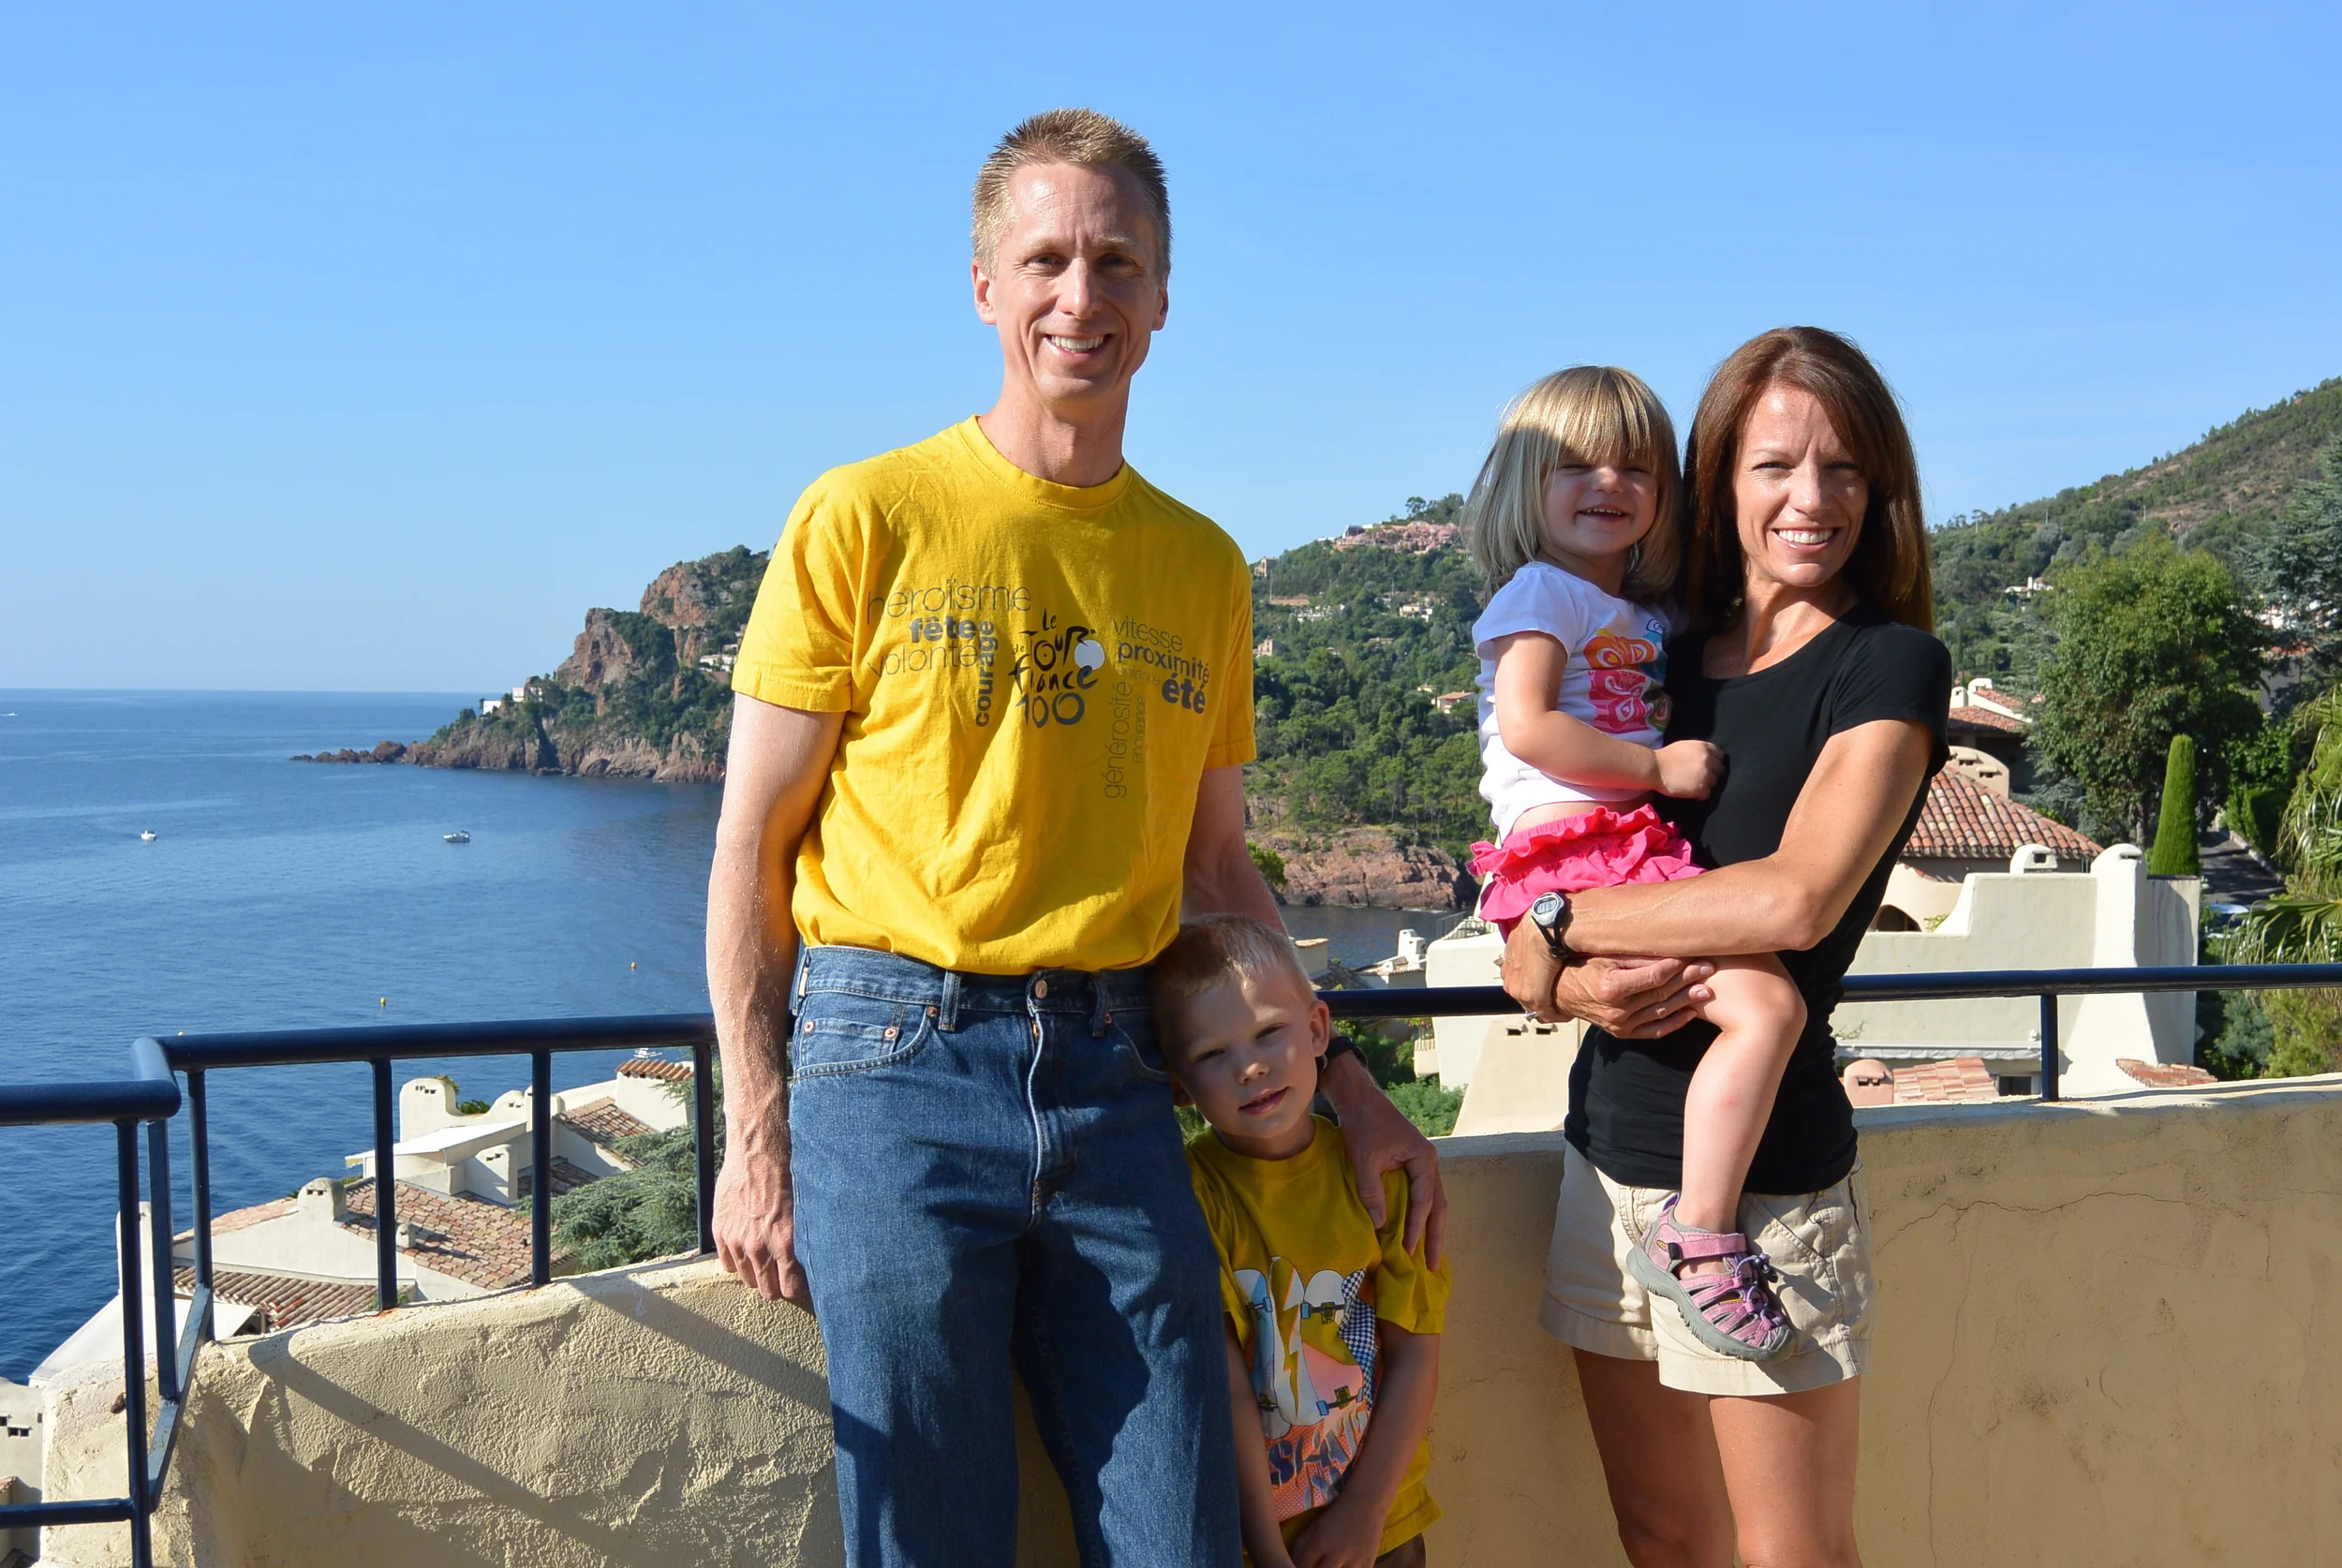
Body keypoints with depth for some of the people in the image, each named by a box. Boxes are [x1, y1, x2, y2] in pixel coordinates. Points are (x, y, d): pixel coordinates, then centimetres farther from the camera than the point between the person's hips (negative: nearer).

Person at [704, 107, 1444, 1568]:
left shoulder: (1205, 566, 13)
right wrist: (757, 1132, -6)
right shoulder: (867, 520, 0)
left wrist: (1350, 1085, 17)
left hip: (1111, 1077, 4)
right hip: (897, 1061, -3)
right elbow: (753, 851, 0)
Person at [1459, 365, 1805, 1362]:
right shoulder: (1540, 594, -2)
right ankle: (1698, 1240, -17)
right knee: (1766, 1004, -22)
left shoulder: (1645, 618, 24)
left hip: (1636, 853, 10)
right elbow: (1529, 728, -15)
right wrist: (1659, 767, -13)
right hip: (1572, 854, -9)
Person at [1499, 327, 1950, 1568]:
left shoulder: (1890, 667, -4)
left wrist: (1568, 919, -11)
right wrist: (1569, 984, -16)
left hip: (1766, 1186, -5)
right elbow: (1521, 959, 7)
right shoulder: (1657, 666, 11)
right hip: (1606, 1166, 5)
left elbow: (1797, 899, -22)